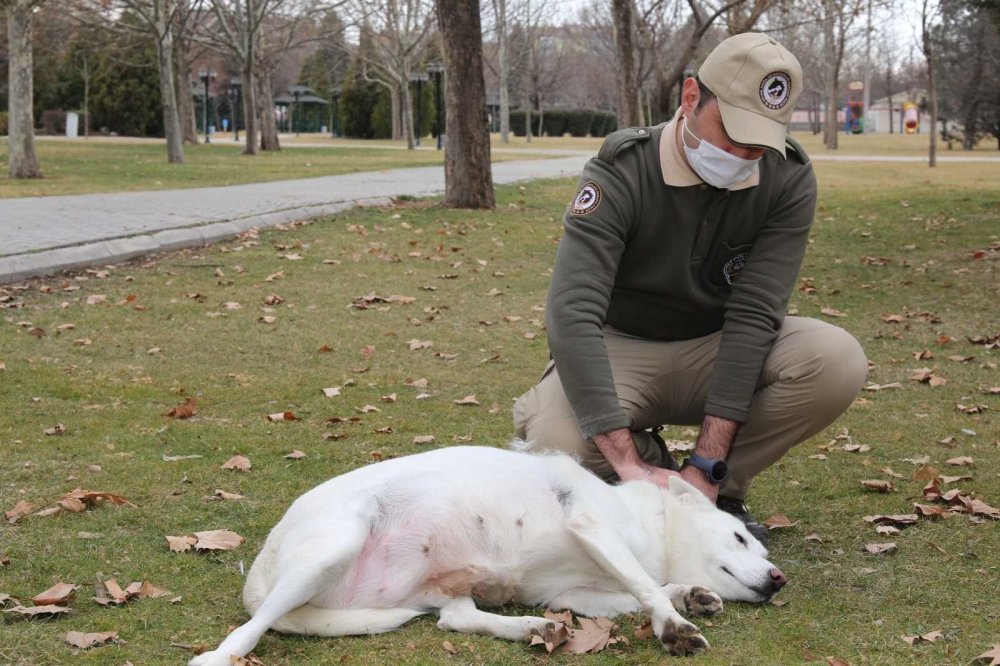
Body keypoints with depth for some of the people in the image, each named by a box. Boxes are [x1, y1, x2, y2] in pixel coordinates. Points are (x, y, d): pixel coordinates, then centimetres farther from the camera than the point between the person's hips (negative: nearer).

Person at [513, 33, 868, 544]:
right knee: (555, 446, -35)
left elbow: (752, 315, -21)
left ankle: (720, 490, -4)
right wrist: (628, 463, -43)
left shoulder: (788, 181, -16)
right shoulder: (621, 172, -24)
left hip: (720, 351, 3)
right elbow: (573, 315, -34)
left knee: (837, 361, -27)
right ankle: (653, 466, 2)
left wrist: (708, 463, -30)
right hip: (621, 349, -2)